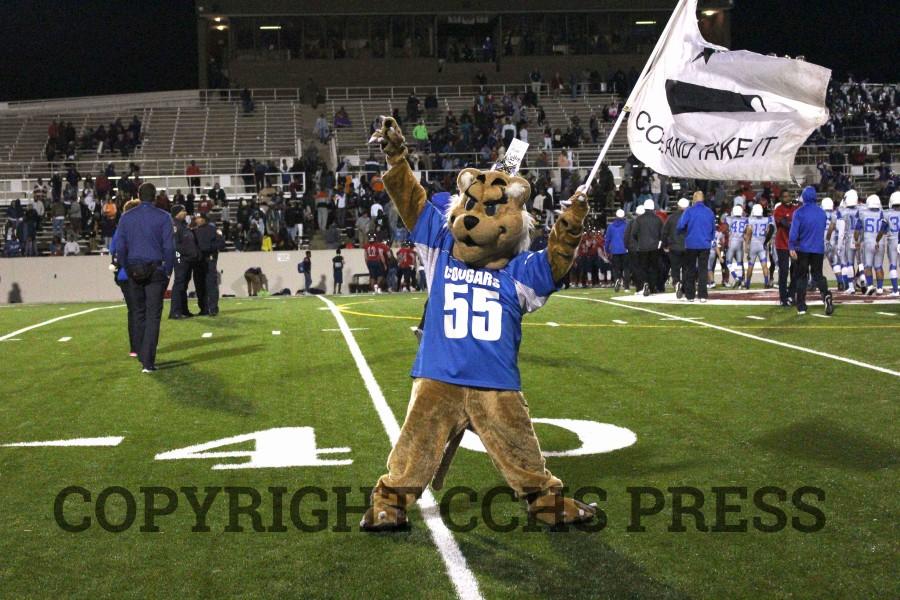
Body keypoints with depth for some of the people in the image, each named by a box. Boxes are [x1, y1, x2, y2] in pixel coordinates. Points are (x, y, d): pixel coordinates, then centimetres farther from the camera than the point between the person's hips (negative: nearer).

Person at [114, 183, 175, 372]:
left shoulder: (126, 217, 6)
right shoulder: (163, 217, -3)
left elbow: (120, 248, 5)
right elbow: (169, 248, -5)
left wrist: (128, 269, 13)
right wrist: (168, 272, 2)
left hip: (134, 271, 3)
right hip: (155, 270, -3)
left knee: (138, 314, 15)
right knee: (153, 316, -2)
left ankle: (142, 356, 20)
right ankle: (148, 362, -7)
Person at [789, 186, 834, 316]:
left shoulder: (799, 213, -10)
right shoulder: (822, 212, 4)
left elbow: (794, 232, -15)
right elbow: (823, 231, 16)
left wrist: (791, 247, -12)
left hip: (803, 249, -3)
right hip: (818, 249, 3)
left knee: (801, 277, 7)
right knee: (818, 275, 11)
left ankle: (801, 307, 7)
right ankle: (826, 294, -19)